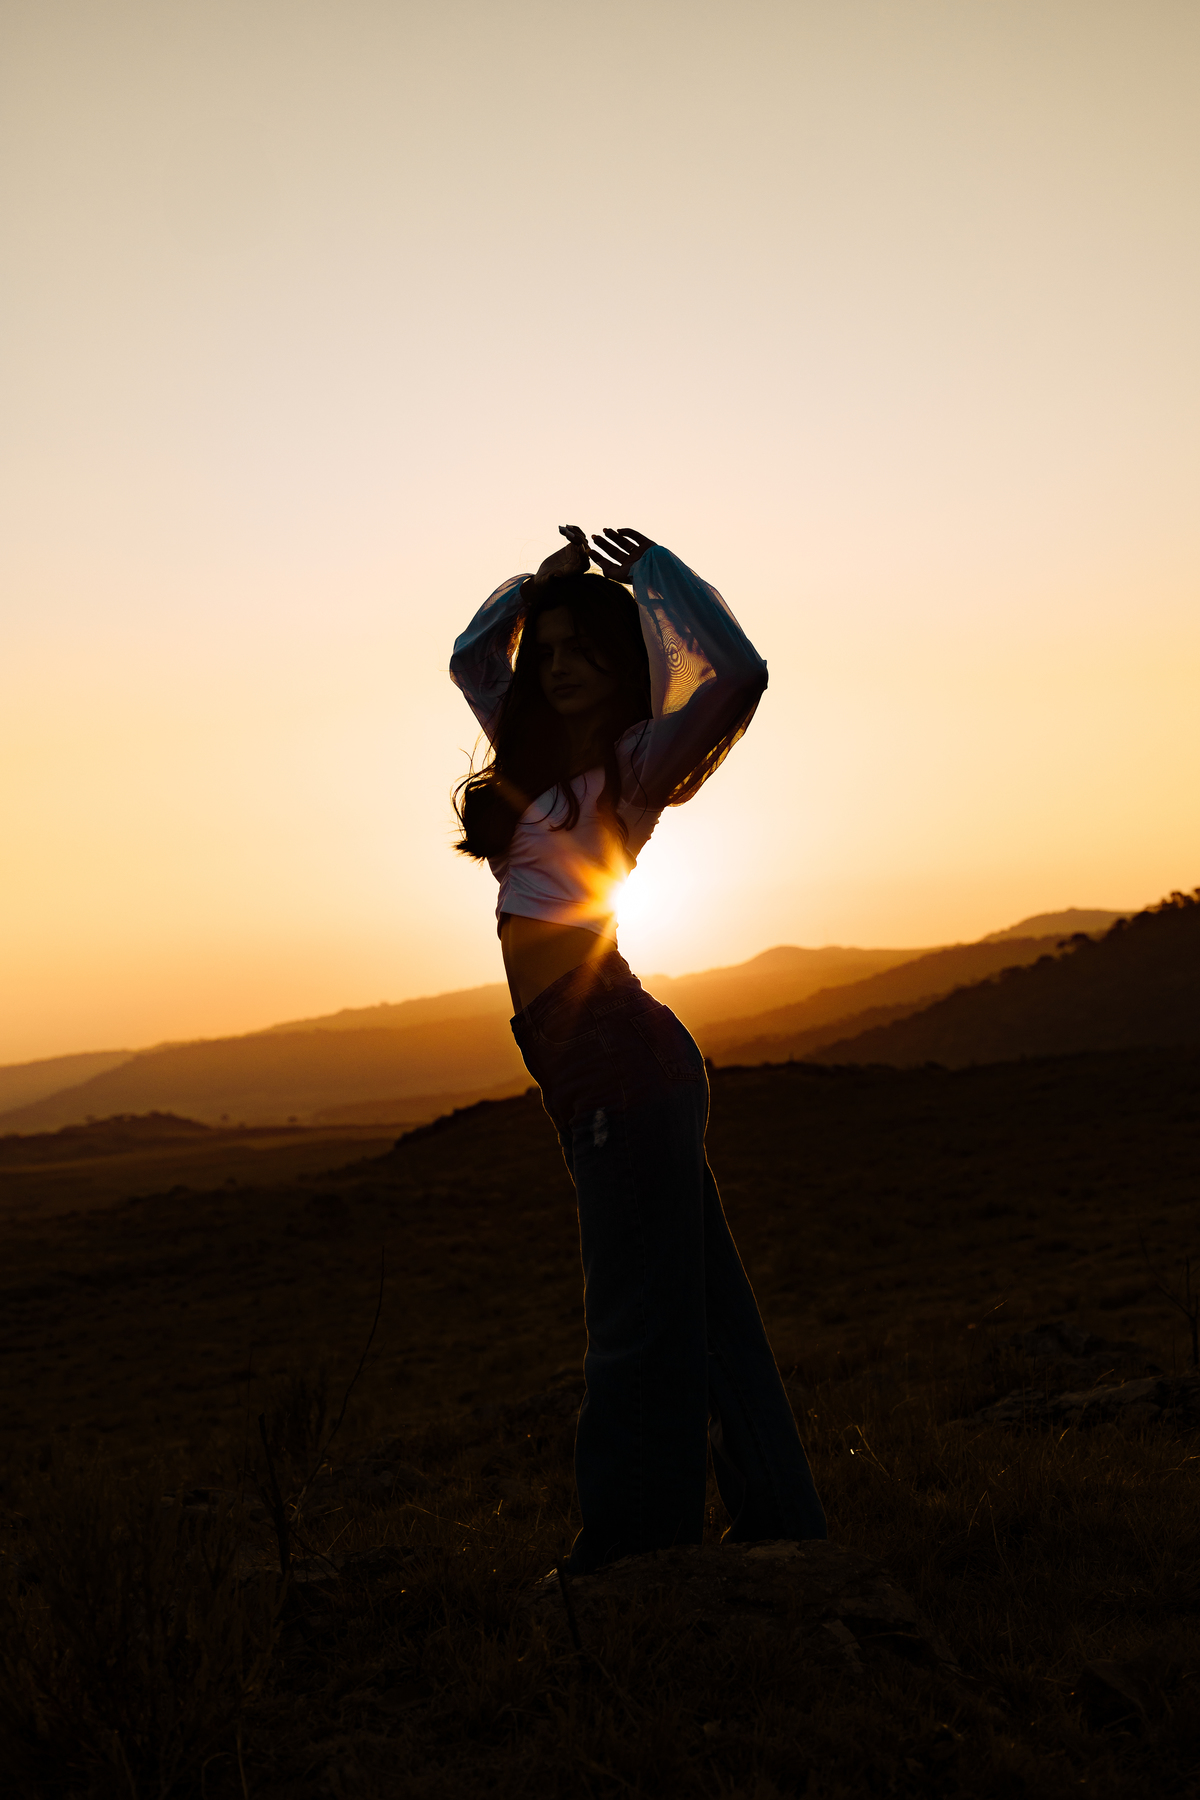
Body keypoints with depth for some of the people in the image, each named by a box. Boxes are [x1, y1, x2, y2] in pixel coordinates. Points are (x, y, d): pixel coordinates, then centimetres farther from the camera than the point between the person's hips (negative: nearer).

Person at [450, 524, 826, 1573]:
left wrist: (649, 568, -10)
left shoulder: (640, 758, -4)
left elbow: (738, 674, -22)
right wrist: (538, 583, 17)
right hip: (586, 1063, 9)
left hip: (621, 1053, -9)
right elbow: (472, 656, 33)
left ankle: (633, 1542, 4)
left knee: (640, 1314, -3)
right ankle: (779, 1522, 22)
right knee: (698, 1301, 13)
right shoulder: (536, 752, 18)